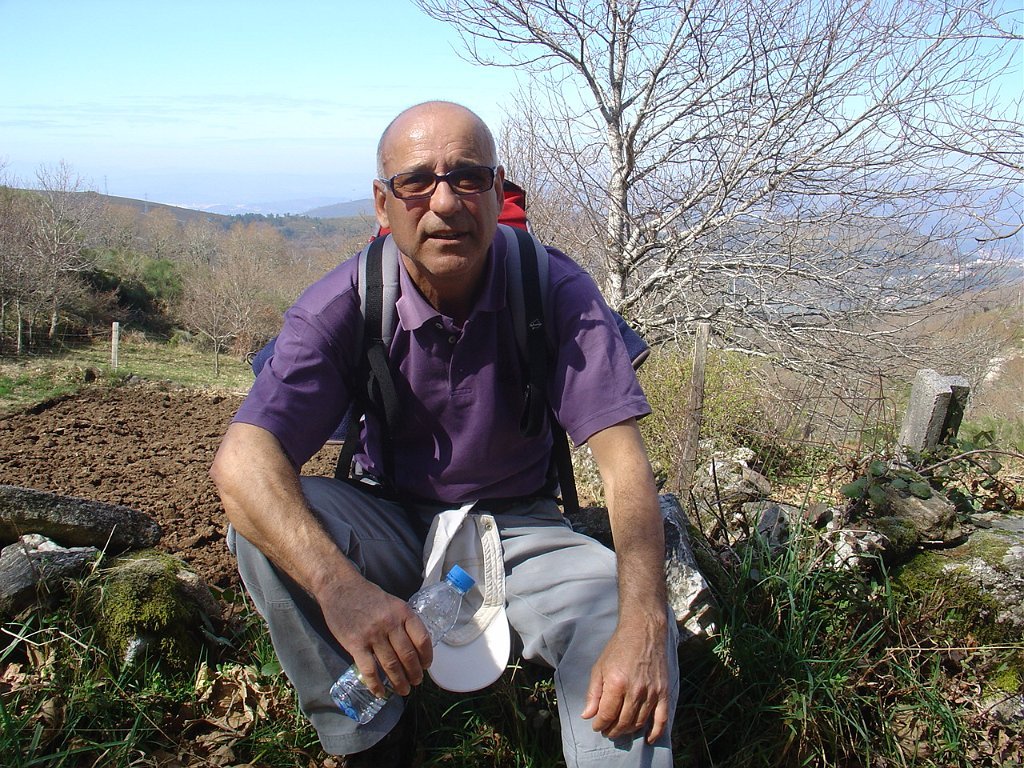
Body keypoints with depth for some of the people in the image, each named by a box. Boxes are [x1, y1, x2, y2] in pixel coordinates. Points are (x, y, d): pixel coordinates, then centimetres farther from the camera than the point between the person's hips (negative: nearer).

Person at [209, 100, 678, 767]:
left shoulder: (558, 291, -16)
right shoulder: (343, 305, -17)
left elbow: (623, 460, -23)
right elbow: (242, 459, -29)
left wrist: (643, 624, -39)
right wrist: (340, 586, -48)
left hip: (517, 530, -1)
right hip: (390, 526, 2)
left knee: (631, 629, -31)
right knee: (264, 517, -27)